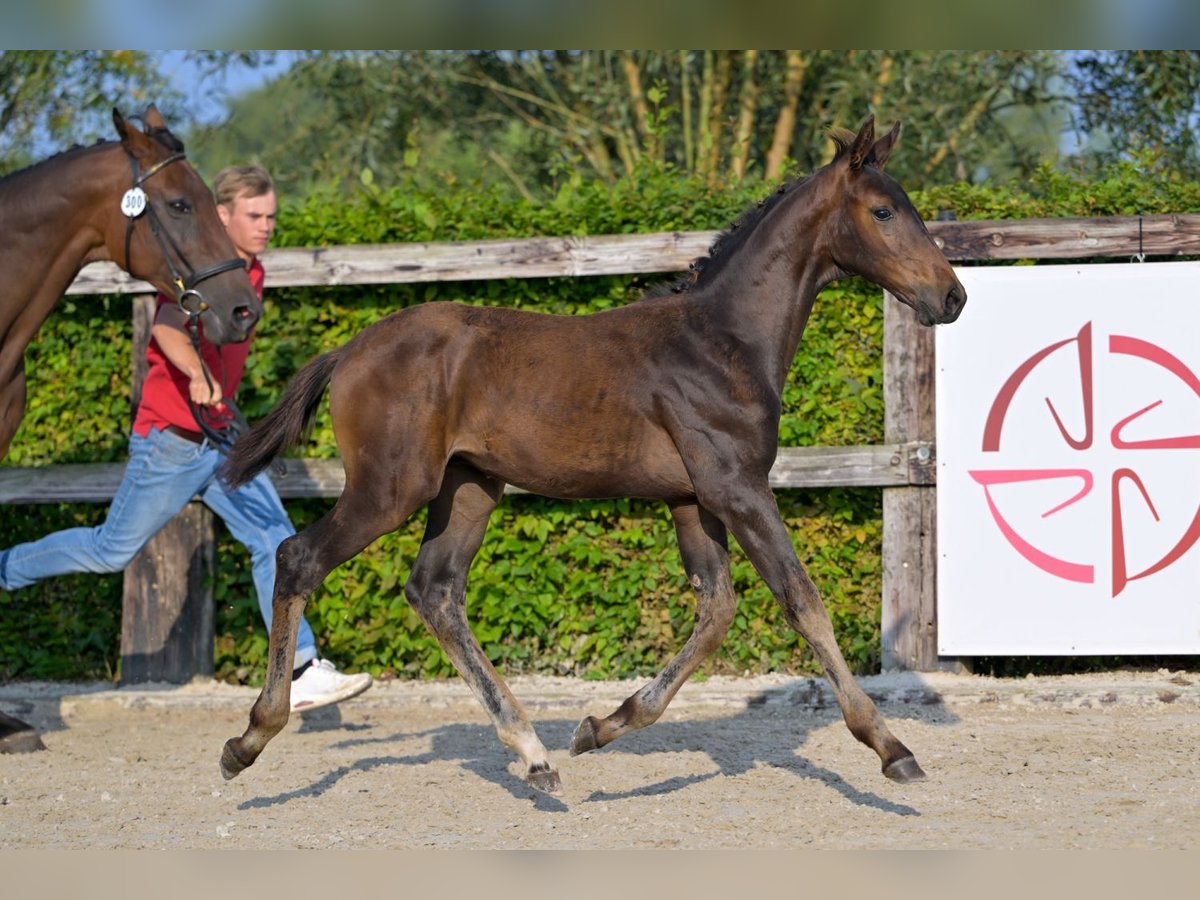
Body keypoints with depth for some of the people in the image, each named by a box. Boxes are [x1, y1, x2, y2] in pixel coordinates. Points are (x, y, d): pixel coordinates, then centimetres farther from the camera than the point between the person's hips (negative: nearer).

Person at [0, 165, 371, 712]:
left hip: (219, 439, 8)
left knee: (274, 539, -6)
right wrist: (197, 375, -57)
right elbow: (167, 327, -40)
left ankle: (301, 673, -9)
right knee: (114, 550, 4)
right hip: (169, 441, -8)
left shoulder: (250, 275, 8)